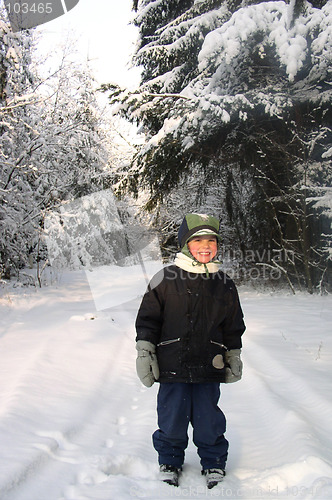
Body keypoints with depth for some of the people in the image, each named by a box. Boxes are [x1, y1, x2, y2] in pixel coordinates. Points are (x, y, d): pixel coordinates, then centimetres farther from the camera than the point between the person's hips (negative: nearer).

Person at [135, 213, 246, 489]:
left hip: (209, 367, 2)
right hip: (172, 365, -1)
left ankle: (214, 463, 34)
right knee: (172, 417, 9)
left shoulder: (225, 284, 5)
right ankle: (170, 461, 34)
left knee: (209, 419, 10)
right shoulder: (165, 279, -4)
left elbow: (233, 327, 15)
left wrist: (234, 358, 16)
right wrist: (144, 353, -1)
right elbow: (148, 318, 1)